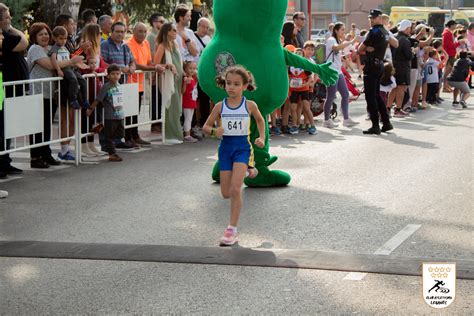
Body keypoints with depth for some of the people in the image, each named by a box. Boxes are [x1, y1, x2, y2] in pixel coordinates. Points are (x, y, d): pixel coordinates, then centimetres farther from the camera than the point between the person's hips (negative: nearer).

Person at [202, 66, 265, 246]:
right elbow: (206, 126, 6)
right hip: (225, 147, 3)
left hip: (242, 147, -3)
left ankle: (232, 229, -11)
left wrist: (262, 138, 6)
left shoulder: (250, 106, -3)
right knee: (226, 193, 8)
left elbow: (260, 120, 17)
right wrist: (214, 131, -16)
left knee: (235, 189, -18)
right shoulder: (220, 106, -1)